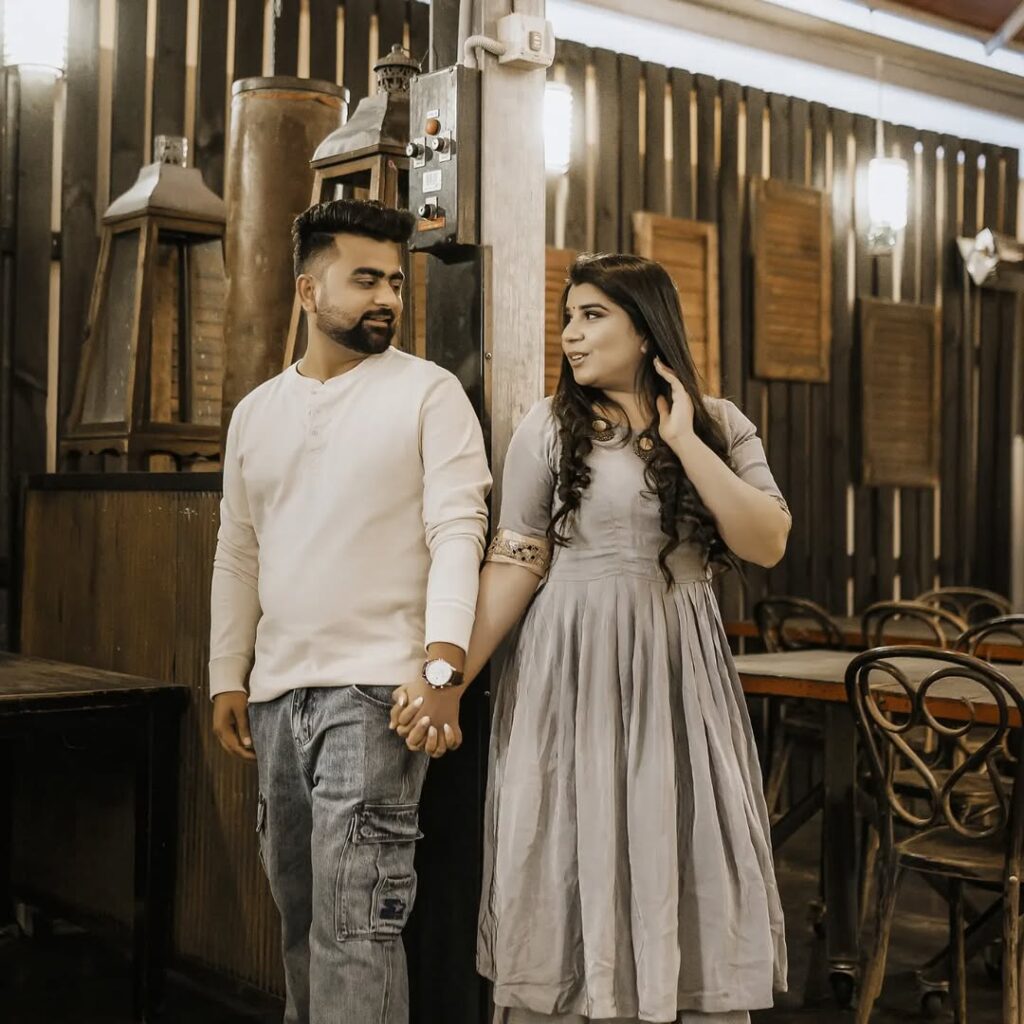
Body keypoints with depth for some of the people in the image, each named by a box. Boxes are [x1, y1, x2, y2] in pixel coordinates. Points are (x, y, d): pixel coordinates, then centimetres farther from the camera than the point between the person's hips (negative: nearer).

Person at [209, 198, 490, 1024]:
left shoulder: (428, 392, -2)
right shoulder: (257, 411, 13)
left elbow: (458, 530, -11)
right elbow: (239, 553, 17)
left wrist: (442, 660, -22)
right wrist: (227, 677, 13)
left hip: (375, 689, -5)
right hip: (278, 691, 6)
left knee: (353, 922, -8)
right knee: (297, 909, 15)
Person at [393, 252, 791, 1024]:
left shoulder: (721, 426, 4)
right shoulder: (551, 427, 0)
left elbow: (768, 544, -7)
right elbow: (514, 563, -2)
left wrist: (685, 442, -11)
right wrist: (450, 676, -10)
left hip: (679, 671, 1)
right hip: (572, 671, -1)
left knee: (692, 872, 5)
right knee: (571, 868, 4)